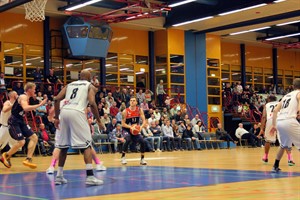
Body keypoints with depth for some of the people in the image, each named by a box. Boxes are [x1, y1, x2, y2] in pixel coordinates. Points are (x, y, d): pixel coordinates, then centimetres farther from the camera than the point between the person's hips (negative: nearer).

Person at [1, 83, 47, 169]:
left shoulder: (26, 98, 13)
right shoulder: (23, 97, -16)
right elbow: (25, 108, -37)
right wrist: (39, 105, -35)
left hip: (20, 121, 10)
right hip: (14, 122, -10)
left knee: (34, 138, 2)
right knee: (21, 142, -17)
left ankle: (28, 159, 1)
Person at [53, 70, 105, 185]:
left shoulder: (70, 85, 27)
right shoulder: (90, 86, 15)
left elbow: (56, 99, 13)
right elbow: (92, 103, -3)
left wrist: (56, 117, 17)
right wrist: (99, 121, 3)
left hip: (64, 112, 5)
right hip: (77, 112, -5)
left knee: (64, 145, 17)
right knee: (86, 145, 0)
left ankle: (59, 176, 21)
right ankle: (90, 176, -11)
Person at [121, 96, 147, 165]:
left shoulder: (139, 110, -7)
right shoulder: (125, 111, -15)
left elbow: (144, 121, -8)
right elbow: (123, 124, -13)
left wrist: (141, 127, -29)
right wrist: (131, 127, -29)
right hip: (127, 129, -3)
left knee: (143, 142, -12)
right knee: (128, 140, -31)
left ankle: (142, 159, 6)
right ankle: (123, 157, -16)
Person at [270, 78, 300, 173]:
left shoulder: (286, 95, 27)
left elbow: (275, 110, 22)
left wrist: (274, 125, 23)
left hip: (279, 122, 7)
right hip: (290, 121, -7)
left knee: (283, 145, 27)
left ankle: (275, 167, 31)